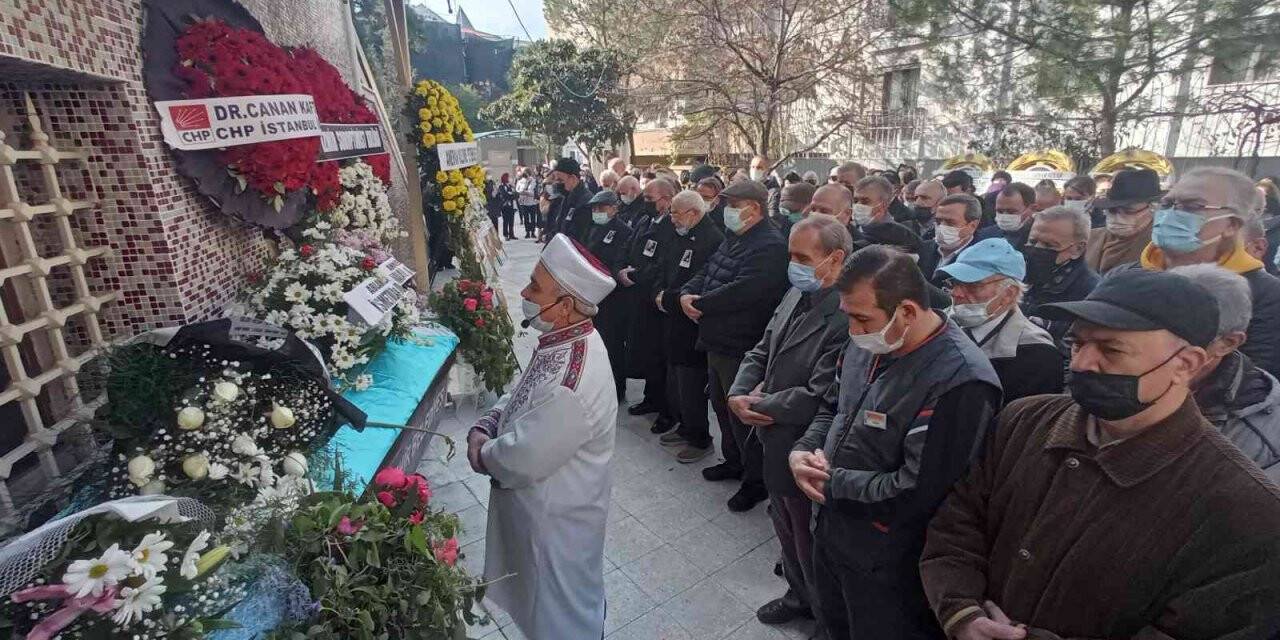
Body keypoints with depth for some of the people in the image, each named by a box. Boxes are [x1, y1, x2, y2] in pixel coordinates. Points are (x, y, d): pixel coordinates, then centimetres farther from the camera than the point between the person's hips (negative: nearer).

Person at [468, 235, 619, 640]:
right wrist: (485, 427, -8)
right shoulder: (567, 338, -8)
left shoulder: (570, 385, -38)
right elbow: (520, 395, 7)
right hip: (550, 501, 9)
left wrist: (481, 454, -10)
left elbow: (521, 460, -29)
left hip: (556, 518, -8)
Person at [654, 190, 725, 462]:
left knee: (691, 387, 1)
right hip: (673, 323, 9)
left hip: (693, 326, -9)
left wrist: (668, 299, -15)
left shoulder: (713, 240, -19)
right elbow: (662, 270, 17)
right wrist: (659, 295, -2)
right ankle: (684, 427, 37)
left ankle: (700, 440, 19)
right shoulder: (678, 237, 10)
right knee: (674, 380, 18)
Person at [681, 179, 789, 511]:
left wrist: (699, 304, -18)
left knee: (742, 414, 2)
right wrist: (687, 294, -7)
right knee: (722, 406, 22)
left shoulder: (770, 246, -19)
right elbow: (705, 272, 14)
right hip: (717, 341, 10)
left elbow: (741, 291, -29)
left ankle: (756, 480, 20)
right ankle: (733, 461, 41)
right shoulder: (733, 239, 13)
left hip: (741, 346, -10)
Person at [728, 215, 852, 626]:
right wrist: (739, 394, -11)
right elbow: (760, 352, 6)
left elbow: (818, 397, -30)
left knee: (810, 542, 16)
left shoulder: (847, 317, -28)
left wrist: (760, 406, -16)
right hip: (776, 442, 8)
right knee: (785, 527, 27)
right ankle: (798, 596, 52)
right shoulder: (796, 295, 0)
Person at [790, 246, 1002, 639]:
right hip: (829, 530, 7)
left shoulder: (961, 382, -29)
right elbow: (832, 406, 10)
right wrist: (803, 450, -9)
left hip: (886, 565, -7)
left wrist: (831, 482, -18)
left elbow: (916, 493, -30)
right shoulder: (869, 343, -3)